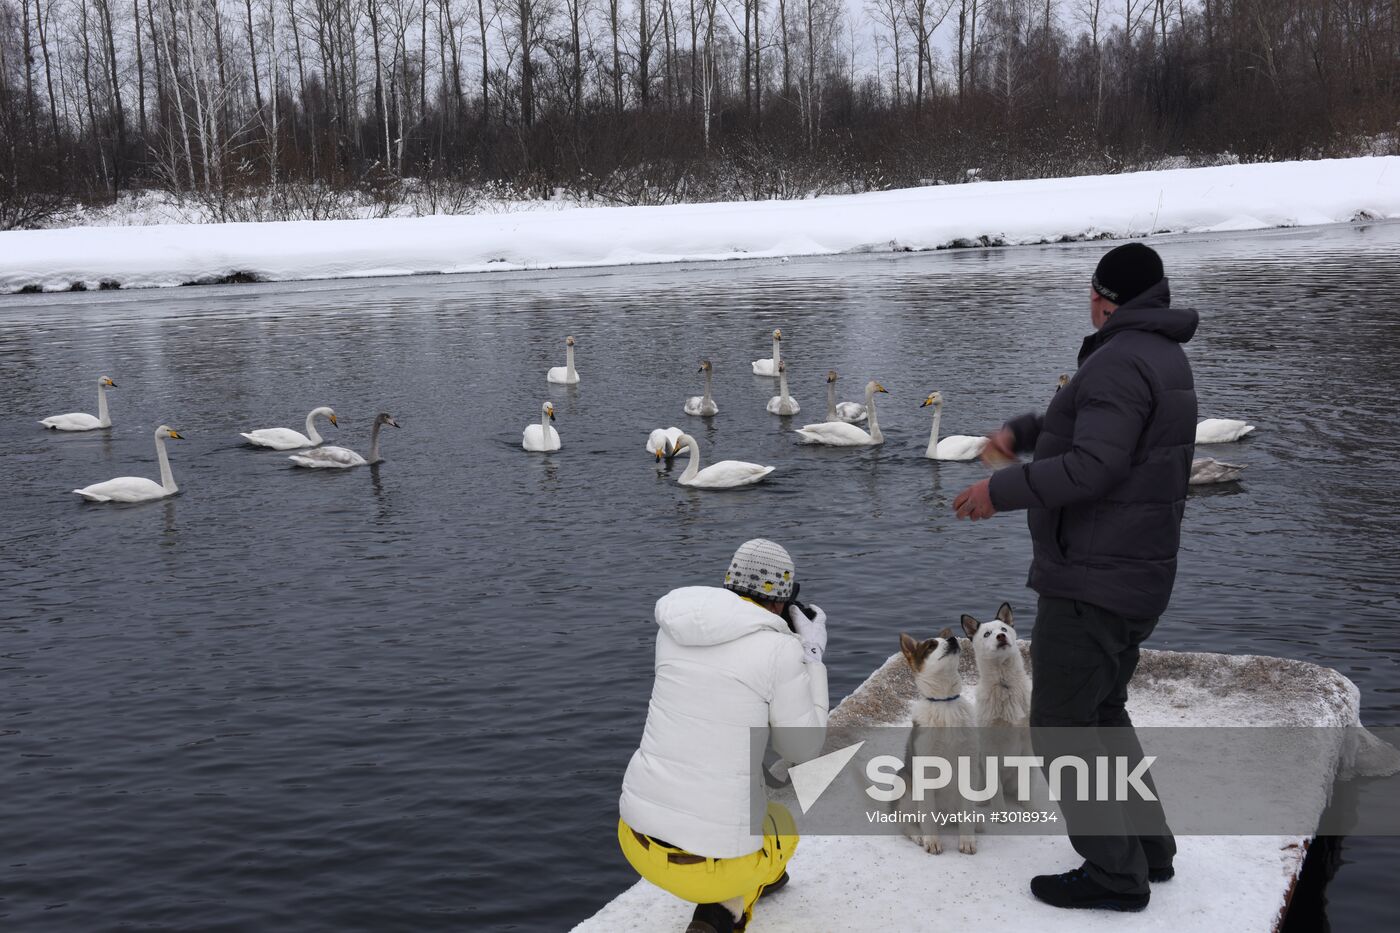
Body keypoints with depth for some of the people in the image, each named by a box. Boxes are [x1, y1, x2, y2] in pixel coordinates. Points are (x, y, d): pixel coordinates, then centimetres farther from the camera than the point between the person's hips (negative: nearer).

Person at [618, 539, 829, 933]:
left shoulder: (675, 628, 3)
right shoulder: (781, 651, -12)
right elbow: (802, 749, -1)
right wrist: (812, 655, 5)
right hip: (715, 853, -5)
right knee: (781, 826, 30)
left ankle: (761, 876, 56)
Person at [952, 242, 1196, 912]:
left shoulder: (1120, 360, -20)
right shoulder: (1165, 357, 13)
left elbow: (1093, 466, -28)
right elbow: (1085, 424, 24)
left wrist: (1000, 490, -20)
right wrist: (1020, 430, 8)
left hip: (1091, 581, -10)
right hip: (1139, 577, 10)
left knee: (1060, 726, 0)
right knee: (1103, 712, 22)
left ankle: (1115, 875, 8)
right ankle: (1148, 848, 30)